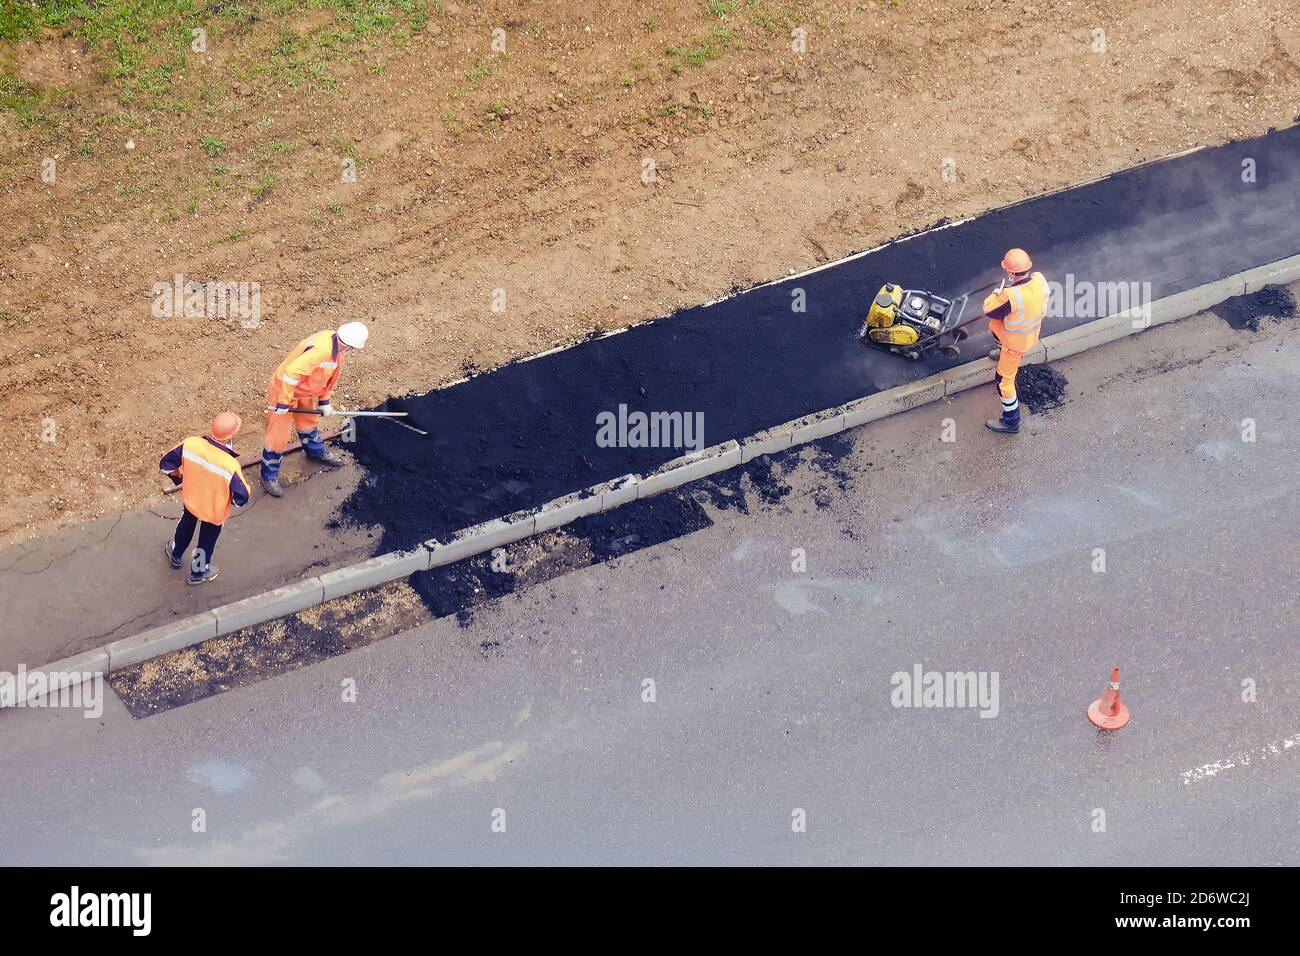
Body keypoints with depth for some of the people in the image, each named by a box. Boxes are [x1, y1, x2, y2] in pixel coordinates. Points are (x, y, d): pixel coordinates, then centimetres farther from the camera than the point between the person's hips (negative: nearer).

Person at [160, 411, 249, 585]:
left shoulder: (190, 444, -30)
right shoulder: (230, 465, -40)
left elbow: (165, 464, -13)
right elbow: (242, 498, -28)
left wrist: (180, 477, 6)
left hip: (190, 499, 3)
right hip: (214, 511, -3)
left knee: (185, 527, 35)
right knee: (207, 540, 27)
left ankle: (176, 556, 62)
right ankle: (198, 573, 52)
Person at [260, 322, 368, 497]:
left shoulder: (334, 341, -9)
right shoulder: (321, 350, -38)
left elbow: (330, 375, 7)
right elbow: (292, 372, -40)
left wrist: (324, 400, 11)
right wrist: (284, 402, -31)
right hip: (284, 389, -9)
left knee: (309, 422, 30)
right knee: (279, 435, 1)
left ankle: (315, 451, 55)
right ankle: (269, 476, 17)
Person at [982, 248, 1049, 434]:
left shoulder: (1010, 297, -42)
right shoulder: (1039, 280, -22)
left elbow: (989, 310, -22)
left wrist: (997, 293, -6)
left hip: (1016, 341, -7)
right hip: (1032, 333, 7)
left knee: (1004, 380, 10)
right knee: (994, 325, 33)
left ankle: (1011, 421, 22)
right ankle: (1003, 353, 63)